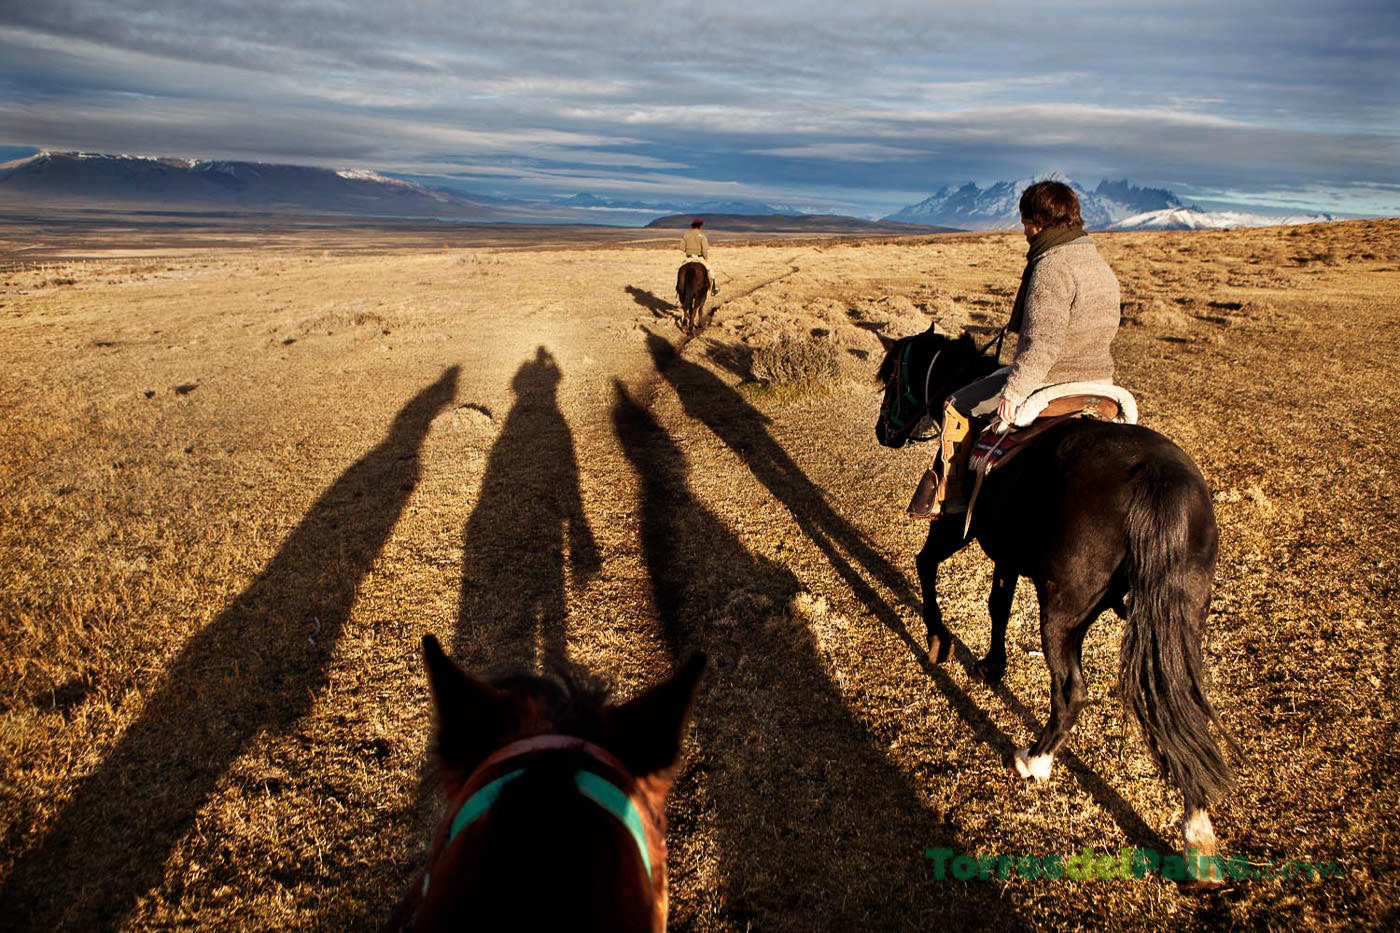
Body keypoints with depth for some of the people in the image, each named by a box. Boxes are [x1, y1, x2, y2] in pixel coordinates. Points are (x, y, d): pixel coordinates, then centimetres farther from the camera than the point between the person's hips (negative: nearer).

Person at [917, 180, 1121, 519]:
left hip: (1048, 383, -10)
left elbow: (1043, 343, -29)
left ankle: (950, 497, 8)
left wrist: (1013, 392, -26)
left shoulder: (1051, 266, -20)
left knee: (957, 407, 3)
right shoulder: (1101, 266, 12)